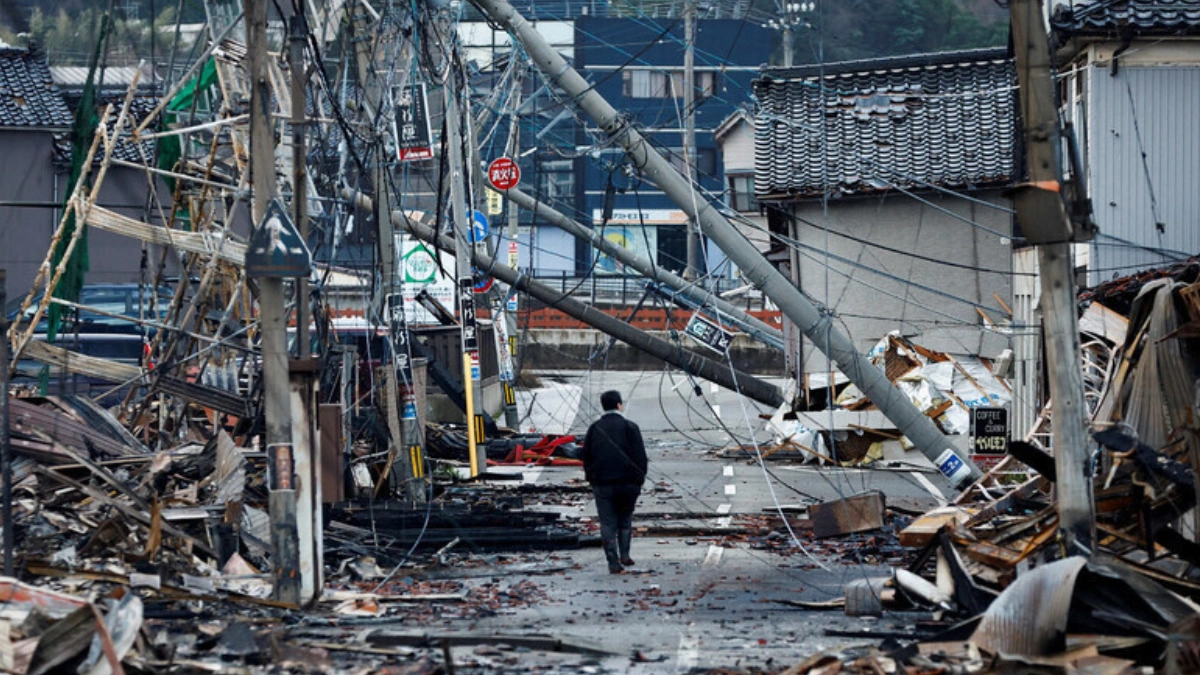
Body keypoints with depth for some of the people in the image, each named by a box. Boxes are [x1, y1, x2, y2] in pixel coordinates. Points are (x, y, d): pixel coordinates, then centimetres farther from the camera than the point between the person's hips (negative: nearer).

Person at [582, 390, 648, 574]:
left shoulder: (594, 429, 7)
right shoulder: (629, 427, -3)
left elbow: (586, 456, 11)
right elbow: (640, 456, -5)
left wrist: (591, 479, 17)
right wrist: (640, 478, 3)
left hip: (602, 484, 1)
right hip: (627, 483, -1)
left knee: (608, 524, 3)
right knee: (625, 519, 16)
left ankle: (613, 562, -2)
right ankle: (624, 555, 8)